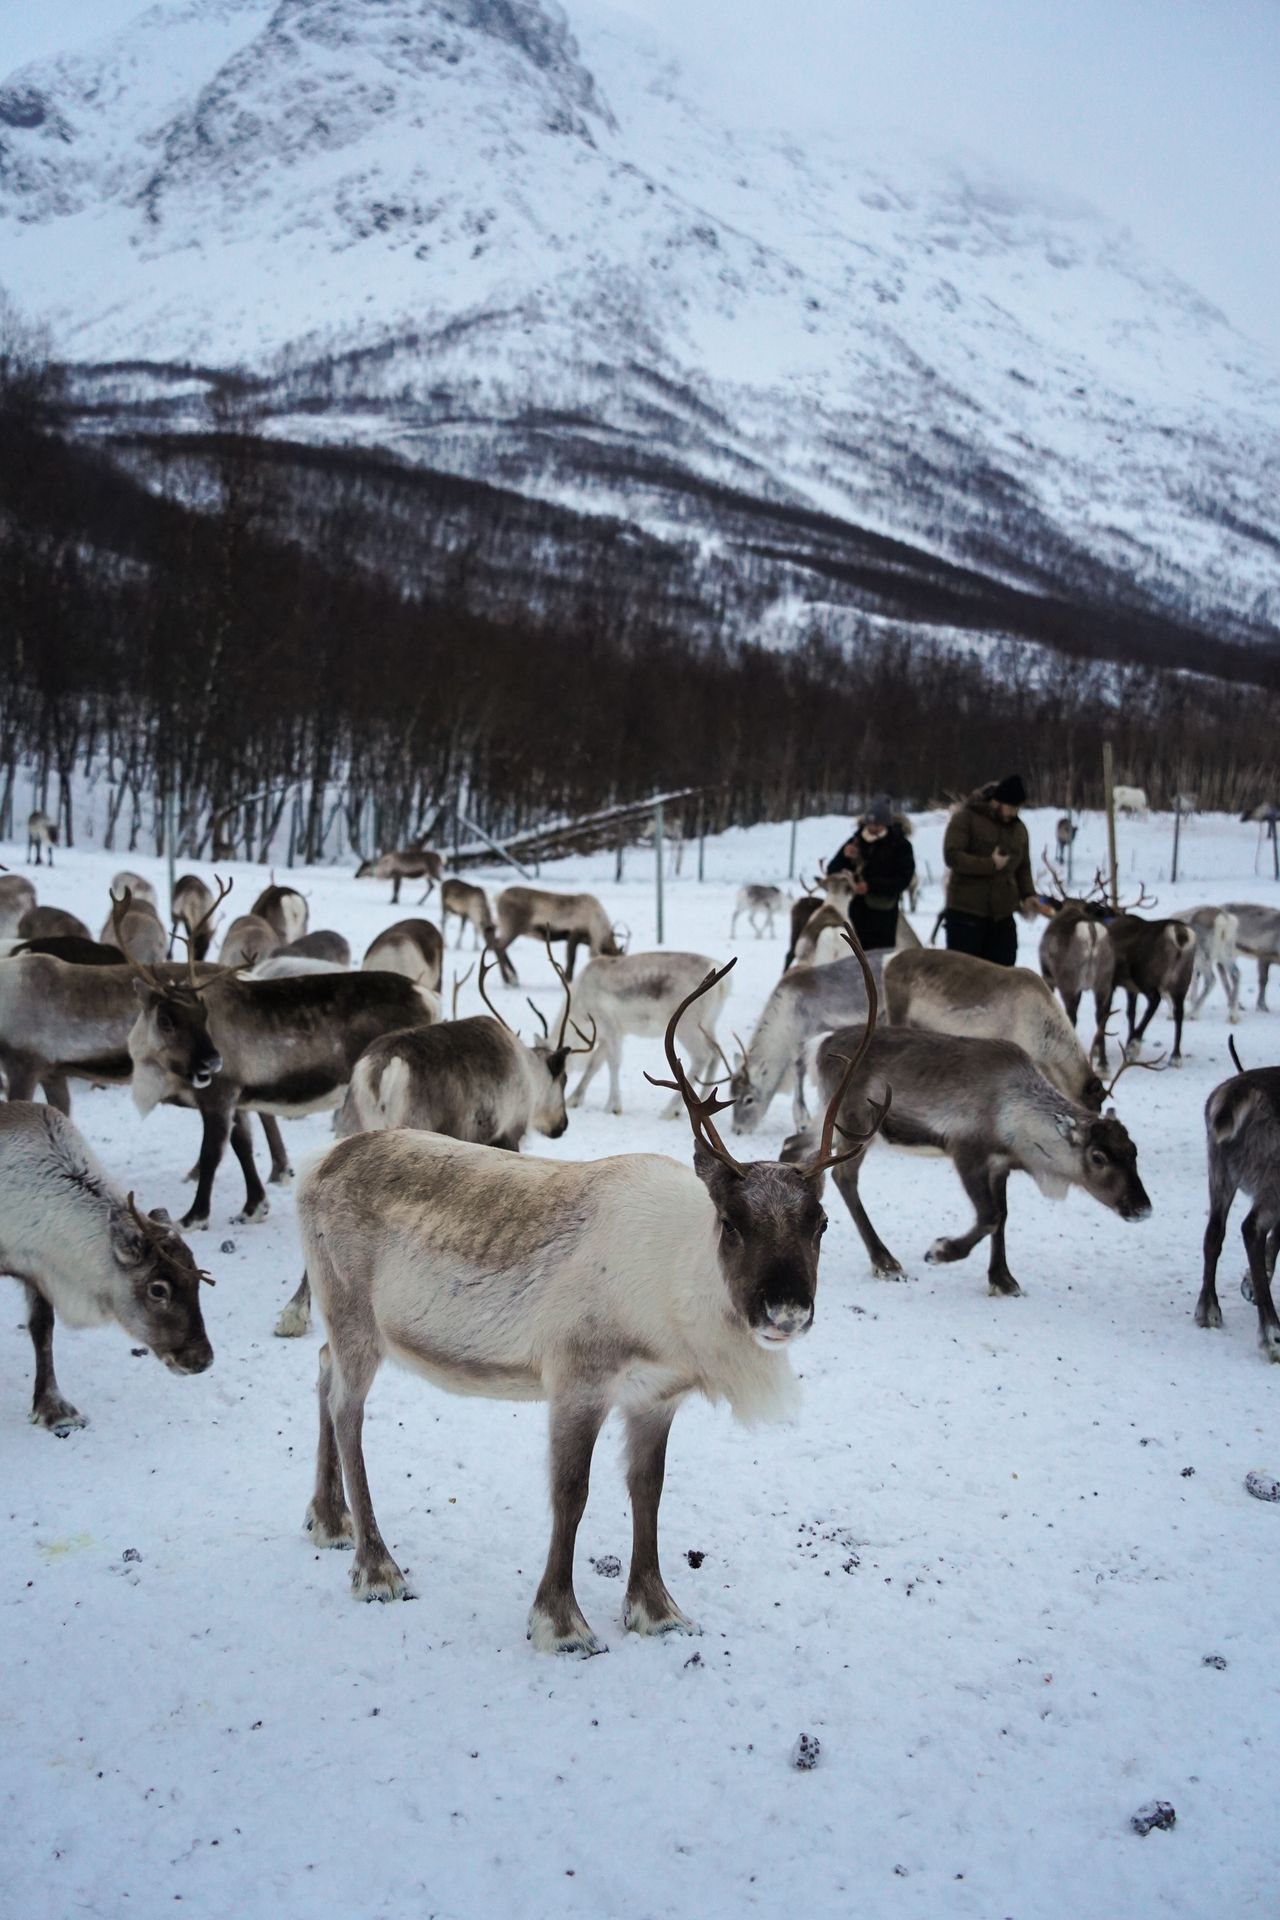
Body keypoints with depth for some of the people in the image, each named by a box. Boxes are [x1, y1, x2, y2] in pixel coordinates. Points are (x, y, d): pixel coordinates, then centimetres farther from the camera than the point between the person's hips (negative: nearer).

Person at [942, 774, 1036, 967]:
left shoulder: (1018, 828, 12)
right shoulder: (966, 818, -7)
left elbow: (1023, 867, 19)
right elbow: (952, 855, -16)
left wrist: (1027, 893, 1)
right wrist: (990, 865, -20)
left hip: (1002, 914, 6)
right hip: (966, 913, -6)